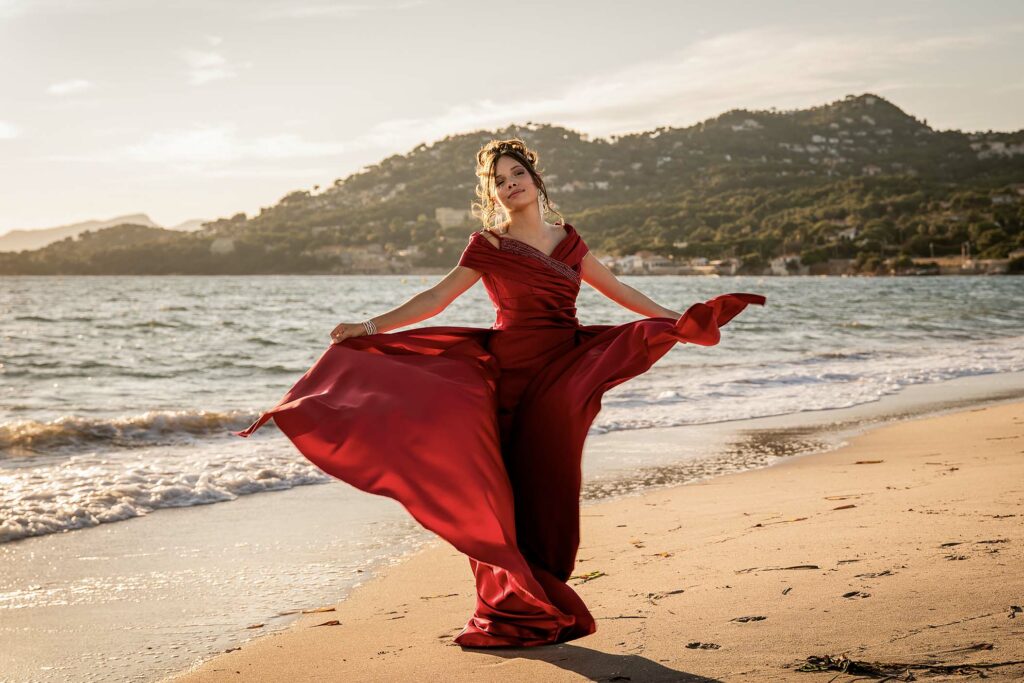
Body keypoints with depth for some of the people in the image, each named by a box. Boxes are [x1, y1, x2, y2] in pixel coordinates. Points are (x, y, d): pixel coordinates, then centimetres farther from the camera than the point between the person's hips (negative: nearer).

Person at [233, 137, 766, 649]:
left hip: (561, 378, 3)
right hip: (513, 374, -3)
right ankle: (513, 612, 6)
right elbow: (437, 298, -5)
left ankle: (545, 610, 15)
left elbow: (616, 290, 21)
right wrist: (373, 327, -15)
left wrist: (676, 320, 24)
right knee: (509, 494, -4)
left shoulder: (566, 239, 12)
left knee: (550, 493, 5)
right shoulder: (488, 246, 0)